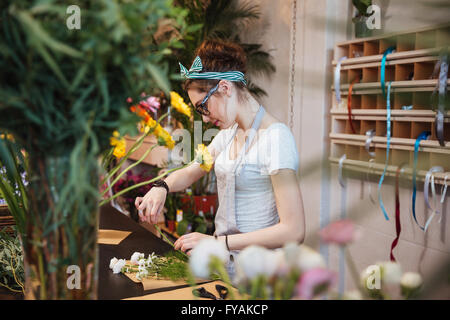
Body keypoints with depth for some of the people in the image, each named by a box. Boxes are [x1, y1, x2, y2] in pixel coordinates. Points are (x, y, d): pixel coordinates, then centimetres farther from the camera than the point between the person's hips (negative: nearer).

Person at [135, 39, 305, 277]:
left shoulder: (275, 138, -17)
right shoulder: (229, 133, 10)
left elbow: (294, 231, -21)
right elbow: (190, 172, 23)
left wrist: (218, 242, -23)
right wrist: (162, 187, 0)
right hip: (223, 262, 7)